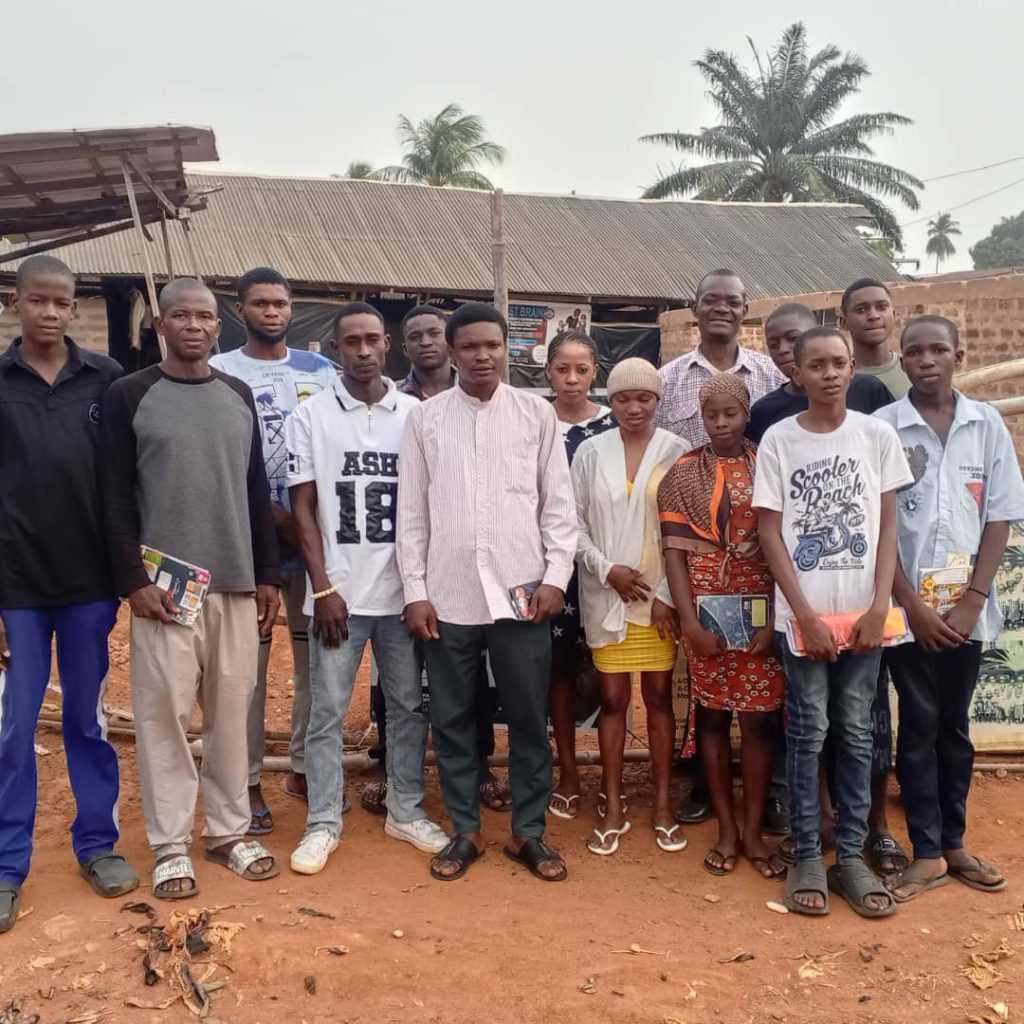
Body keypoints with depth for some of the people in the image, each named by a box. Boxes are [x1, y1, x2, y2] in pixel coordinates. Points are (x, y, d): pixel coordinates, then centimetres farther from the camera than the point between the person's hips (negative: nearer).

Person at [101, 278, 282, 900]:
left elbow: (257, 492, 12)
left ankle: (230, 831, 21)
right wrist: (133, 579, -11)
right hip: (163, 585, -3)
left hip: (236, 583, 3)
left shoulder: (239, 397, 10)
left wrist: (269, 575, 8)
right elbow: (116, 497, -4)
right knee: (164, 712, 1)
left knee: (231, 709, 8)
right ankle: (170, 845, 13)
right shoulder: (130, 396, 0)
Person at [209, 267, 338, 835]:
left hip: (317, 534, 3)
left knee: (315, 656, 9)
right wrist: (275, 515, -13)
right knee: (249, 662, 2)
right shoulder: (219, 373, 0)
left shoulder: (321, 370, 9)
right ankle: (248, 782, 12)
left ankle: (304, 766, 24)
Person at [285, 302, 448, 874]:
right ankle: (324, 823, 17)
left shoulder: (415, 414, 3)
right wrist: (324, 589, -8)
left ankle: (406, 810, 26)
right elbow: (304, 508, -2)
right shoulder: (312, 417, -1)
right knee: (328, 711, 5)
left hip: (403, 589, 2)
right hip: (339, 592, -2)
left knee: (409, 704, 11)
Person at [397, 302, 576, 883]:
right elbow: (412, 511, 4)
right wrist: (415, 590, 0)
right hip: (449, 596, 1)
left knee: (529, 719, 7)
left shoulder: (538, 414, 2)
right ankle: (466, 831, 26)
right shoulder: (426, 418, 3)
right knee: (453, 720, 10)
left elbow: (559, 502, 3)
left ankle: (529, 832, 23)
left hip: (521, 591, -1)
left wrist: (556, 577, -5)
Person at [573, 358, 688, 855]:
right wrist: (606, 569, -10)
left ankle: (662, 805, 18)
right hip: (606, 596, 1)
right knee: (613, 699, 6)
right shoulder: (590, 452, 2)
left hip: (661, 596, -1)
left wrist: (668, 595, -8)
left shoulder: (677, 451, -3)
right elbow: (573, 521, 3)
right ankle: (613, 806, 17)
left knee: (659, 696, 6)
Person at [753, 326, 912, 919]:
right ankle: (807, 856, 13)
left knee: (857, 732, 7)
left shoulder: (878, 435, 4)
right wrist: (806, 615, -9)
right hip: (802, 614, -1)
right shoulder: (779, 440, -1)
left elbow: (888, 526, 4)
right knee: (808, 732, 3)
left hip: (863, 612, 2)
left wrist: (880, 607, -6)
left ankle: (852, 854, 17)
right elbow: (770, 533, -3)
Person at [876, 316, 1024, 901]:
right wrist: (914, 605, -10)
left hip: (967, 608, 2)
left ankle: (954, 842, 25)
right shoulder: (882, 428, -5)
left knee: (956, 726, 13)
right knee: (920, 727, 5)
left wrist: (973, 601, -6)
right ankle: (927, 852, 14)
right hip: (909, 607, -2)